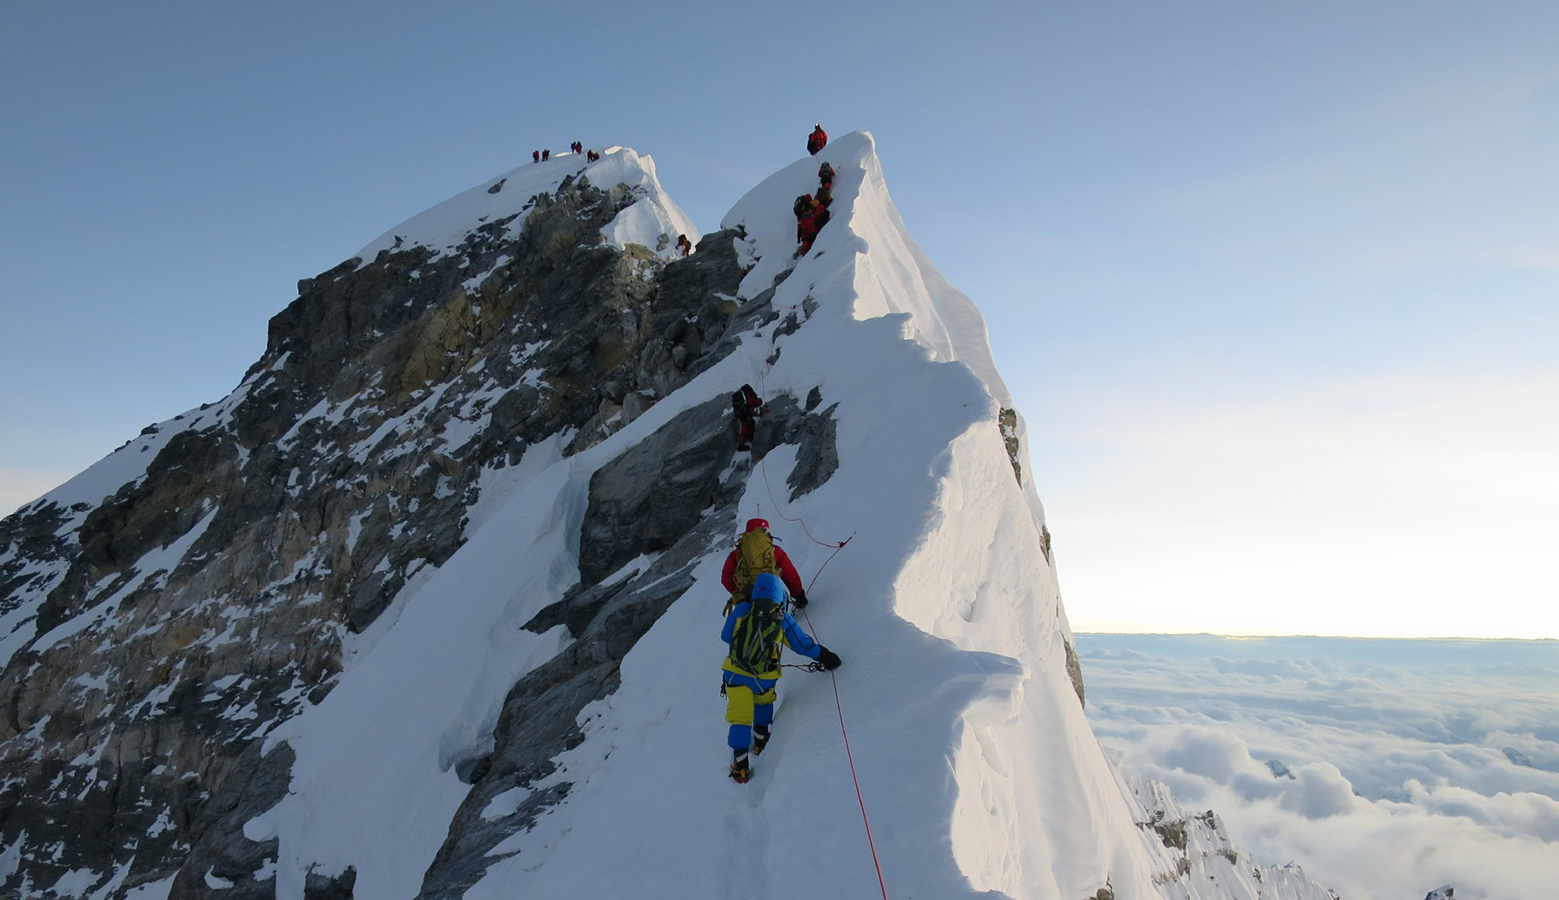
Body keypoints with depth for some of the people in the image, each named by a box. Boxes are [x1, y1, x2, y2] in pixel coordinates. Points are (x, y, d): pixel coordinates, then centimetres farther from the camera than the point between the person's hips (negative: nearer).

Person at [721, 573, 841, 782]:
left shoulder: (741, 611, -8)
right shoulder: (784, 621, -8)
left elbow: (725, 636, 5)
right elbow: (804, 645, 4)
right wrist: (825, 656, 20)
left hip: (735, 675, -1)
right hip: (765, 681, 1)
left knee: (739, 718, 5)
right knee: (764, 703, 32)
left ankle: (740, 764, -1)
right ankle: (760, 740, 36)